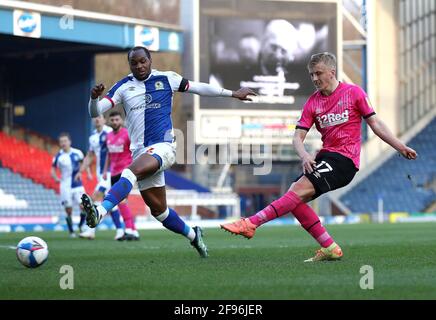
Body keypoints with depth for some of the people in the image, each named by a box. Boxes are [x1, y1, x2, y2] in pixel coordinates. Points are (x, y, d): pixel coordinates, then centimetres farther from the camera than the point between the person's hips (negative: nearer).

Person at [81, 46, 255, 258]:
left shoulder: (166, 79, 6)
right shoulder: (123, 87, 8)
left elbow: (198, 88, 18)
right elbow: (95, 112, 3)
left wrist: (232, 94, 25)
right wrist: (94, 98, -21)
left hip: (163, 146, -4)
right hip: (140, 151, 4)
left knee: (130, 172, -33)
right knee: (158, 210, 7)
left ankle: (100, 211, -50)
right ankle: (193, 235, 29)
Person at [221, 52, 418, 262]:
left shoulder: (353, 93, 1)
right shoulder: (312, 102, 11)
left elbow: (375, 123, 7)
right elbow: (298, 136, 5)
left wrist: (401, 147, 4)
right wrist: (304, 156, -17)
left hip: (345, 158, -6)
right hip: (326, 156, 6)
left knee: (301, 188, -23)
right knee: (294, 197, -11)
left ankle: (251, 223, -31)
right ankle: (330, 248, -6)